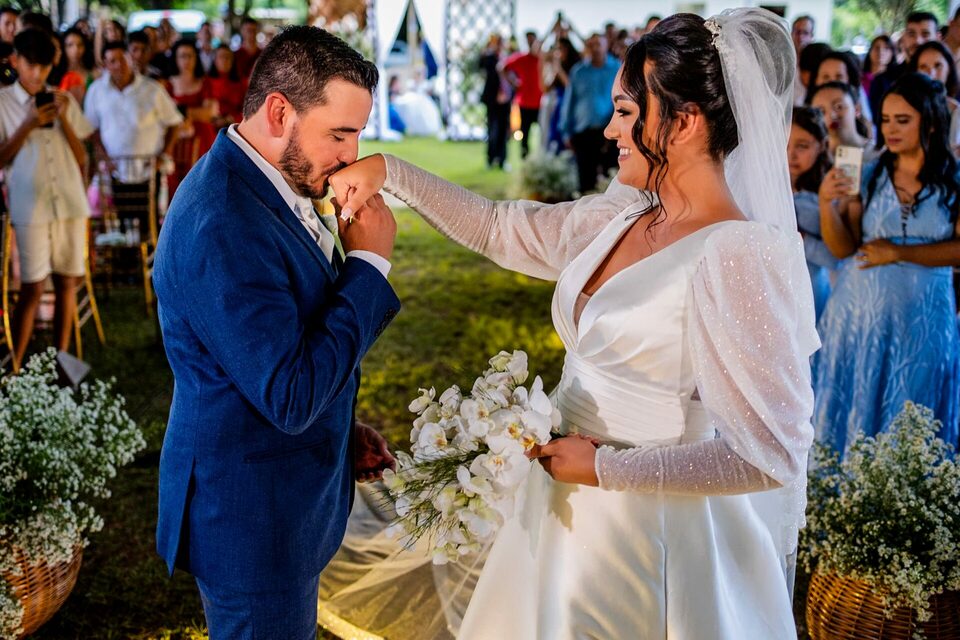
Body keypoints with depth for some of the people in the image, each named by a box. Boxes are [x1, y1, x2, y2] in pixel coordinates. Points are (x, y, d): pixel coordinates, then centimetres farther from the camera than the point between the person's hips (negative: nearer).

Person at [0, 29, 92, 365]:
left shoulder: (64, 100, 9)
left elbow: (81, 158, 7)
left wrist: (64, 119, -6)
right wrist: (28, 126, -13)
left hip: (70, 204, 3)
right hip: (31, 207, -3)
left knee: (67, 283, 5)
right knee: (33, 288, -4)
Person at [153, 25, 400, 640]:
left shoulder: (272, 184, 2)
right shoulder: (223, 226, -29)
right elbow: (291, 398, -30)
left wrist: (340, 429, 9)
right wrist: (369, 262, -24)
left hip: (289, 490, 9)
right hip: (252, 514, -9)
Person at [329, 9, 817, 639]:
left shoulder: (742, 257, -23)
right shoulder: (617, 221, 1)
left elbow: (770, 457, -24)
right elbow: (498, 228, 16)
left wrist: (605, 467, -18)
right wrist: (389, 172, 7)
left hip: (650, 536, -7)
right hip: (570, 516, 7)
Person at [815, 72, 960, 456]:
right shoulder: (868, 176, 2)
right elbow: (843, 249, -3)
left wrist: (898, 253, -12)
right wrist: (827, 203, -19)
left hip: (923, 319, -1)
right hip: (861, 312, 1)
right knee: (853, 414, 6)